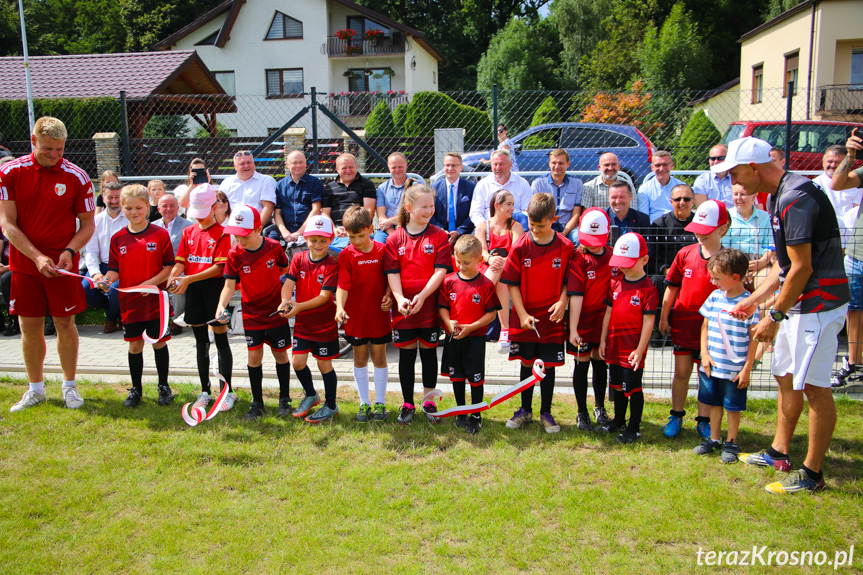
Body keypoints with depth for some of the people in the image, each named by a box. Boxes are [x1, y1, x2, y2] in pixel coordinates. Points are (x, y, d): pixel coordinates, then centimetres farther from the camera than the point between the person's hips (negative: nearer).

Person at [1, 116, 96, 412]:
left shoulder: (76, 177, -4)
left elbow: (87, 224, 1)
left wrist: (69, 251, -16)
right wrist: (37, 256, -16)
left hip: (63, 264, -1)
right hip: (24, 263, 1)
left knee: (65, 323, 3)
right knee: (29, 326, 7)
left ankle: (70, 385, 18)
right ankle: (35, 389, 23)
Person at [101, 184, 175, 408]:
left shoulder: (160, 234, -3)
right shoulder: (118, 238, 4)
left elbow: (169, 267, -4)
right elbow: (115, 269, 5)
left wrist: (151, 282, -18)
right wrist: (107, 280, -16)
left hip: (155, 299, -2)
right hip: (129, 300, 2)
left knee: (159, 342, 7)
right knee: (135, 345, 9)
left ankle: (163, 386, 23)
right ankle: (136, 389, 23)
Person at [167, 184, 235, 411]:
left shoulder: (221, 233, -7)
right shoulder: (188, 232, 10)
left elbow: (218, 267, -15)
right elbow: (181, 261, 6)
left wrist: (189, 278, -21)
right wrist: (173, 278, -14)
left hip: (214, 287, -5)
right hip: (193, 290, 5)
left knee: (221, 340, 0)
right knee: (201, 342, 12)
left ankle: (227, 391, 8)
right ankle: (205, 392, 21)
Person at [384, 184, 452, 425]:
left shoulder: (439, 236, -1)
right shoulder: (395, 239, 2)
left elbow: (441, 270, -8)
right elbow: (392, 272, -2)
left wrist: (422, 296, -18)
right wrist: (399, 298, -17)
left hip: (430, 306, 0)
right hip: (403, 309, 1)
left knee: (429, 353, 10)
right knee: (406, 355, 8)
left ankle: (428, 402, 25)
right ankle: (407, 404, 21)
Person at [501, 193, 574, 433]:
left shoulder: (565, 247, -5)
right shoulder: (520, 247, -6)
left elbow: (568, 281, 4)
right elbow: (512, 284, -4)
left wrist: (562, 301, -14)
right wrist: (522, 314, -11)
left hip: (551, 318, 0)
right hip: (525, 318, 0)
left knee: (548, 366, 8)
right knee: (527, 364, 12)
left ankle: (546, 413, 24)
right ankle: (525, 410, 28)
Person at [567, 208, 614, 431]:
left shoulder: (612, 256, -1)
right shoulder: (578, 258, -15)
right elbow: (576, 296, -19)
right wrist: (573, 329, -23)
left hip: (605, 319, 4)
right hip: (583, 320, -4)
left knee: (600, 362, 16)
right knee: (582, 364, 7)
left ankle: (600, 408, 34)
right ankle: (582, 413, 22)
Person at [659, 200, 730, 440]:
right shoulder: (685, 254, 0)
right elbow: (672, 287, 7)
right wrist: (663, 317, 8)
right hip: (683, 323, 2)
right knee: (681, 372, 10)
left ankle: (703, 420, 22)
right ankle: (676, 416, 25)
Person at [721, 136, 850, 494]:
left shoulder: (796, 198, -20)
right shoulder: (778, 196, 12)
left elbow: (802, 269, -21)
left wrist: (774, 317, -14)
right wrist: (753, 300, 17)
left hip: (818, 304, -10)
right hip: (797, 303, 10)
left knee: (814, 387, -2)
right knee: (786, 377, 17)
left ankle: (813, 474, 9)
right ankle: (779, 454, 31)